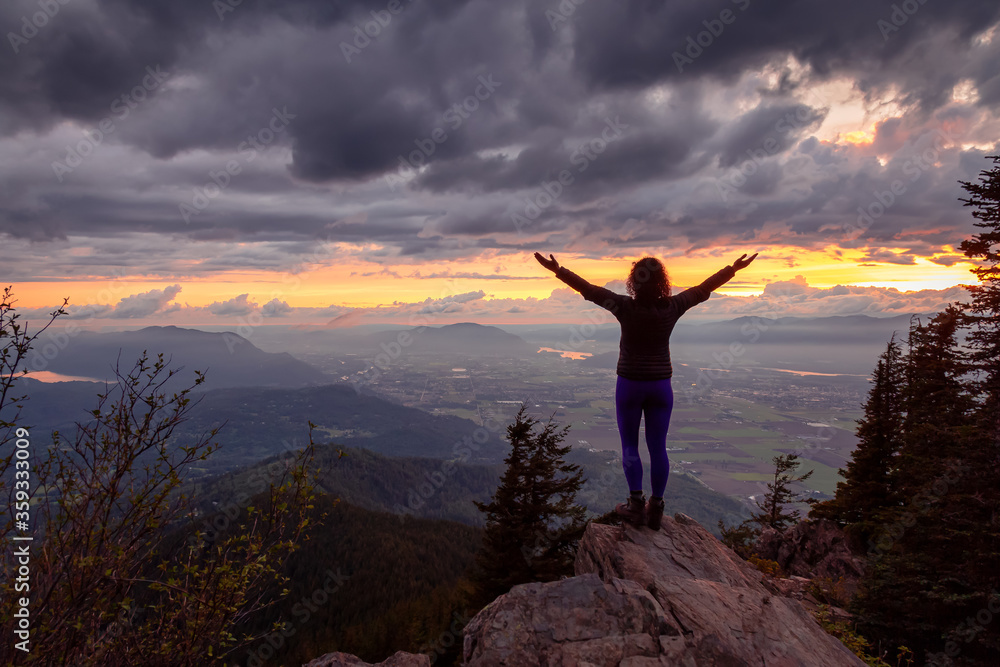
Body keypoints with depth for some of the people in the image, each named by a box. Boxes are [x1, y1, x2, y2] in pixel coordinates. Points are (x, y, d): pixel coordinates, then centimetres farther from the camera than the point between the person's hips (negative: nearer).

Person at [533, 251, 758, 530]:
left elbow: (588, 289, -15)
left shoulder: (625, 307, -16)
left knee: (629, 446, 12)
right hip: (661, 386, 2)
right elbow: (704, 289, 2)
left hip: (629, 385, -2)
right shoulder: (671, 308, -9)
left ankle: (637, 504, 5)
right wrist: (734, 268, 15)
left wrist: (558, 269, -10)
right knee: (658, 447, 9)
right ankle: (655, 509, 15)